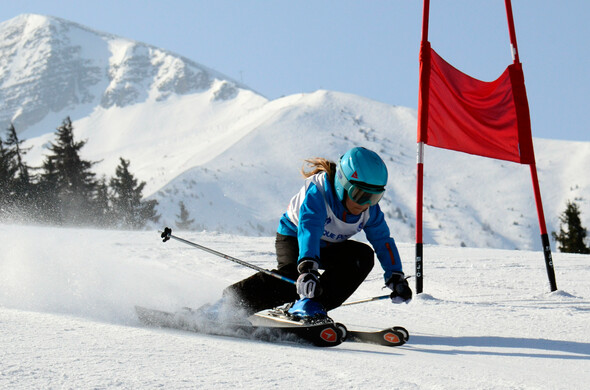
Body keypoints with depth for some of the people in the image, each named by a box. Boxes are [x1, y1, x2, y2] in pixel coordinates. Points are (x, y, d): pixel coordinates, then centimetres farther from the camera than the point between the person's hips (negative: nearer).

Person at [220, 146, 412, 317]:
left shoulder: (369, 209, -15)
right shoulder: (317, 192, -34)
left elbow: (383, 240, -5)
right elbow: (309, 228, -48)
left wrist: (396, 277, -11)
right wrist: (307, 265, -63)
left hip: (329, 246, 6)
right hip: (293, 237, -6)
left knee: (363, 256, -20)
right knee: (293, 276, -34)